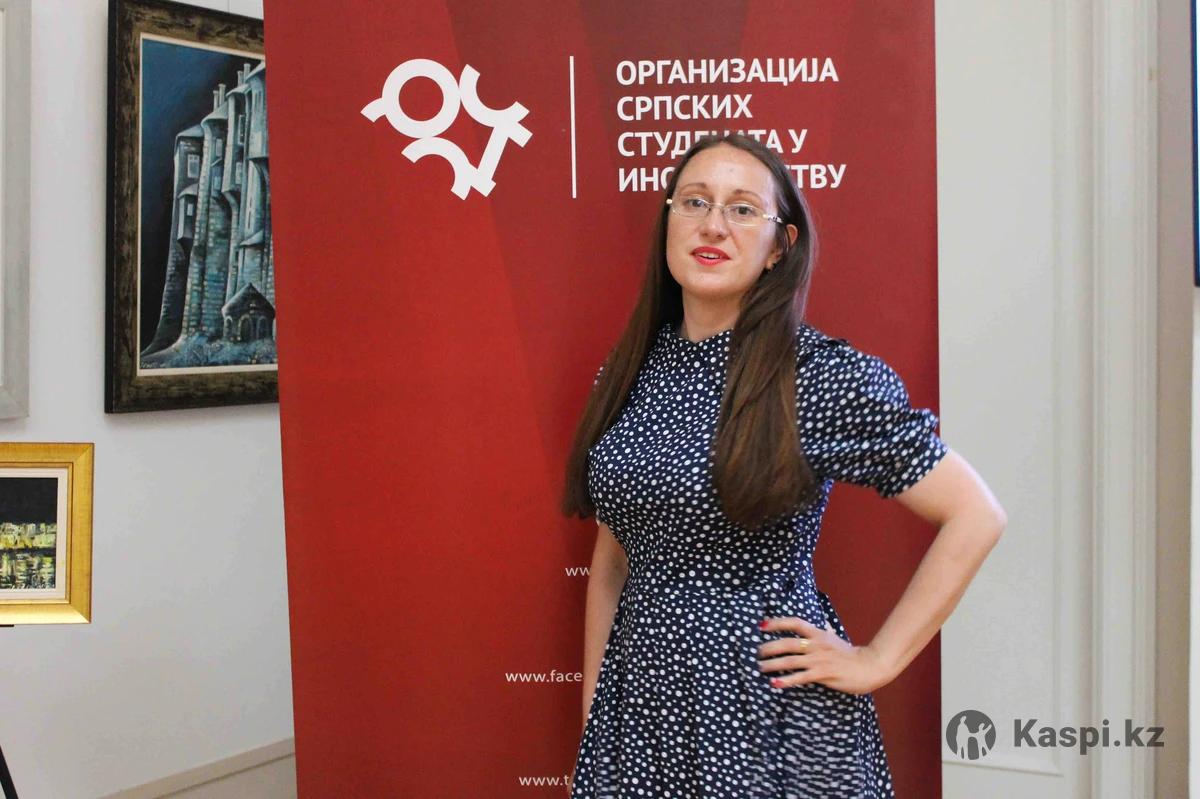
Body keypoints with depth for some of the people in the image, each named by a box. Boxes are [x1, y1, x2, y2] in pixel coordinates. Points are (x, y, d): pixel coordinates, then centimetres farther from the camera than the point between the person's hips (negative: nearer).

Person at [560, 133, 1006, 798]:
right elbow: (611, 556, 10)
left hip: (770, 713, -4)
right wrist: (592, 715, 9)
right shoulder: (632, 372, 3)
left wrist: (877, 661, -11)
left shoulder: (822, 375, -12)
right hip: (639, 701, 5)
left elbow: (975, 516, -12)